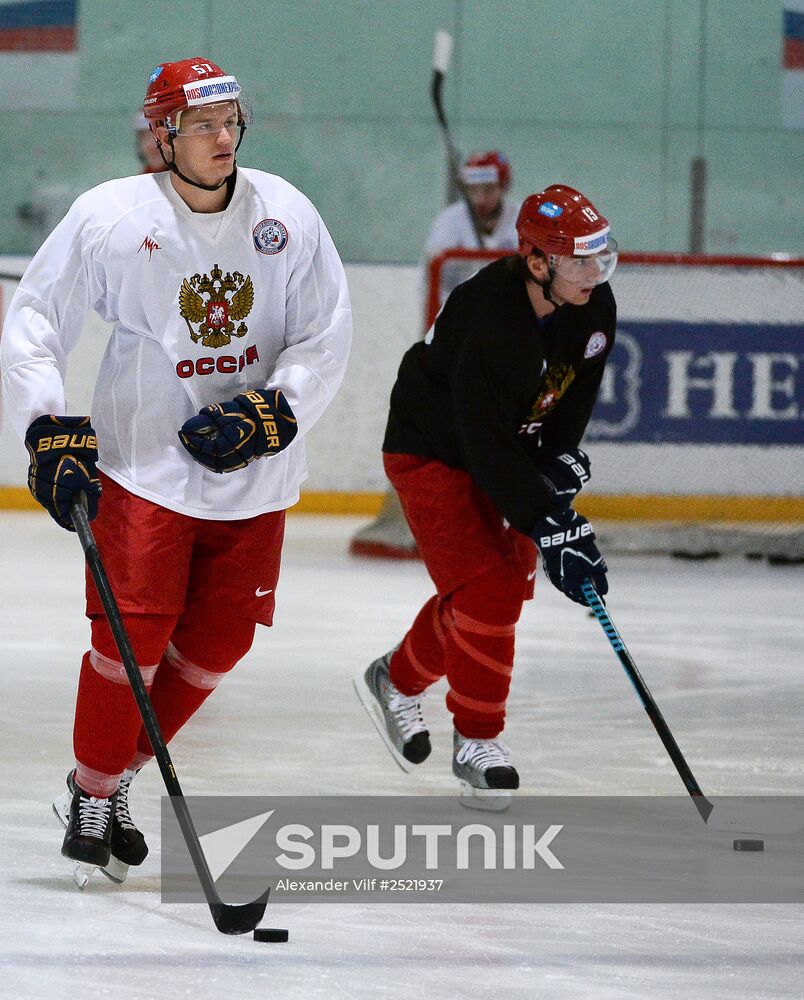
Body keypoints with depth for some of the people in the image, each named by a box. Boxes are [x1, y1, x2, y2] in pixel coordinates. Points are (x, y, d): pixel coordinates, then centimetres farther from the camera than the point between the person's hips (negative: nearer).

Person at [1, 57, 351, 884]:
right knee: (133, 636, -10)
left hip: (253, 479, 4)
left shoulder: (283, 214, -2)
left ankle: (116, 772, 25)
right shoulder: (110, 217, -10)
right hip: (144, 465, -3)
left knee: (220, 641, 6)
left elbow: (326, 338, 0)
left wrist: (271, 411, -15)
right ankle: (90, 794, 9)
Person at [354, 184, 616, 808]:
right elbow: (489, 450, -36)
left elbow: (575, 394, 5)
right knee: (485, 591, -16)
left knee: (503, 587, 9)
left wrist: (560, 459, -10)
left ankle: (396, 682, 32)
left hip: (512, 445, 8)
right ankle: (478, 743, -3)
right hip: (431, 451, -8)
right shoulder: (490, 320, -36)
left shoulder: (595, 308, -13)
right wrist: (552, 527, -38)